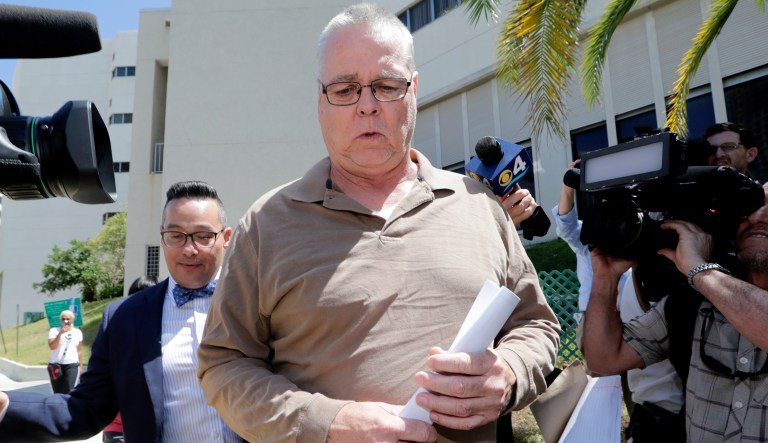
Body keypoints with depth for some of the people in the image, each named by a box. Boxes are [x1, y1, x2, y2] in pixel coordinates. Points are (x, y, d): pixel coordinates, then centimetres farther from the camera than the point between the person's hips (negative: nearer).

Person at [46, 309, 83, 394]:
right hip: (56, 365, 0)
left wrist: (81, 365, 10)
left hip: (72, 365, 1)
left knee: (68, 391, -12)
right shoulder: (54, 330, 3)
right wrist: (60, 333, -19)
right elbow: (52, 347, -11)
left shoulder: (78, 332, 10)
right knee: (57, 392, 2)